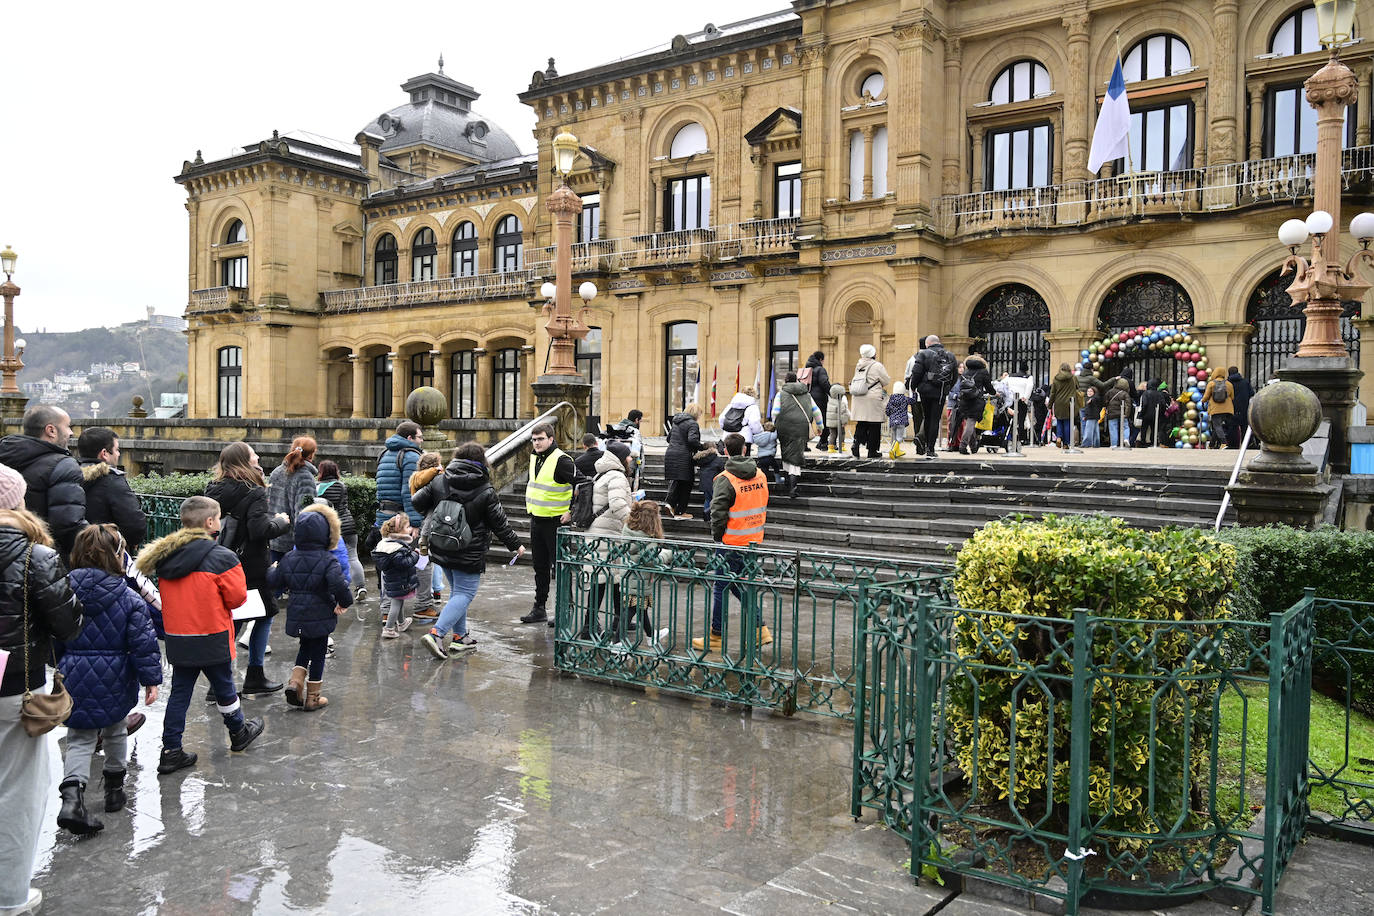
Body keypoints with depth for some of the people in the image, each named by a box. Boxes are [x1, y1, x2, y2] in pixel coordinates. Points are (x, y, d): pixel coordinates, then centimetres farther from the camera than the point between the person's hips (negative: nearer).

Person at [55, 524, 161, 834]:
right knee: (115, 732, 19)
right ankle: (114, 790, 32)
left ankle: (72, 797, -12)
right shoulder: (129, 598, -12)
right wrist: (151, 679, -6)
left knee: (80, 739, 8)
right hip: (115, 680, -1)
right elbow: (143, 643, -13)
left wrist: (61, 669, 21)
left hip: (75, 681, 1)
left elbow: (53, 640, 5)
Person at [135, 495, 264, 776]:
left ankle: (171, 752, 13)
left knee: (179, 692, 12)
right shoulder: (222, 557, -18)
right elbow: (236, 597, -14)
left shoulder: (165, 555, 2)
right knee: (224, 687, 14)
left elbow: (165, 595, 11)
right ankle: (239, 733, 34)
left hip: (176, 639, 5)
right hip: (212, 639, -5)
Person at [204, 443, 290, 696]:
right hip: (250, 568, -7)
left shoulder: (213, 490, 5)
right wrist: (280, 522, -7)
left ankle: (218, 682, 13)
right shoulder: (253, 493, -16)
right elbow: (259, 530, -25)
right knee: (265, 614, 10)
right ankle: (255, 677, 12)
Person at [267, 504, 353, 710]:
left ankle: (295, 681, 5)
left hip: (296, 616, 4)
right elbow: (338, 584, -29)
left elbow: (273, 582, 8)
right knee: (317, 654, 9)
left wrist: (273, 568, 30)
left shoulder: (288, 559, 0)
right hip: (320, 616, -4)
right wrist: (344, 602, -12)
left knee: (305, 648, 25)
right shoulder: (327, 560, -16)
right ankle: (312, 697, 16)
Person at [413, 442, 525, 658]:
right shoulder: (486, 492, -10)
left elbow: (416, 502, 3)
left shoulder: (439, 481, 0)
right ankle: (436, 633, -17)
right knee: (464, 594, -1)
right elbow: (500, 525, -4)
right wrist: (516, 545, 10)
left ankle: (460, 636, 23)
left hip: (441, 550, 6)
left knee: (457, 591, 20)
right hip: (469, 555, -6)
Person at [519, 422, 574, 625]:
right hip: (536, 520, 8)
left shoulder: (561, 461, -16)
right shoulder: (534, 458, 9)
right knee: (540, 567, 14)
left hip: (556, 521, -8)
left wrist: (571, 511, -17)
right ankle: (539, 609, 23)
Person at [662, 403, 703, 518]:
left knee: (676, 481, 20)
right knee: (685, 484, 5)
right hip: (683, 457, -7)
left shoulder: (675, 422, 14)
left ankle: (670, 502, 2)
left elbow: (669, 438, 21)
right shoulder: (693, 424, -10)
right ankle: (680, 512, 9)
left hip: (670, 455, 7)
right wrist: (702, 448, -13)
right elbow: (692, 440, -25)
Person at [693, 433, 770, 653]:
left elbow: (718, 513, -18)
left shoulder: (725, 479, -15)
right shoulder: (760, 475, 6)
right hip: (754, 542, 7)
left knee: (721, 588, 4)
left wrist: (717, 537, -4)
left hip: (732, 544, -7)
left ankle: (716, 637, 11)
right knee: (742, 585, 19)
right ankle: (758, 629, 17)